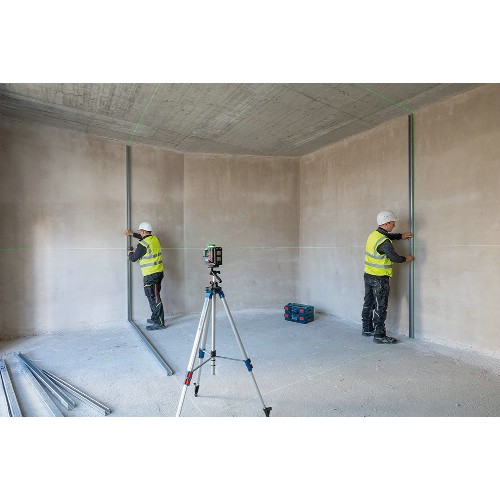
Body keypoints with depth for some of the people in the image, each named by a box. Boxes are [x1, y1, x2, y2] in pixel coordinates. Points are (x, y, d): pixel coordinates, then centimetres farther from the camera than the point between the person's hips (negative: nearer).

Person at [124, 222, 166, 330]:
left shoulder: (142, 245, -16)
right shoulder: (155, 239, 8)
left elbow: (133, 258, -5)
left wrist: (130, 251, 16)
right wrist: (132, 234, 37)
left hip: (150, 275, -9)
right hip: (159, 272, 9)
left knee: (154, 298, -4)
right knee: (154, 297, 19)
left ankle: (159, 323, 0)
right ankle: (155, 318, 31)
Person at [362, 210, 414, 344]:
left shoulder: (373, 234, 7)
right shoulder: (384, 241, -21)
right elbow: (394, 257, -14)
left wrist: (401, 236, 21)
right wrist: (406, 259, 4)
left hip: (368, 275, 9)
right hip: (379, 279, -9)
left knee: (368, 303, 17)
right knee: (380, 307, 0)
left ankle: (367, 329, 29)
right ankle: (379, 335, 8)